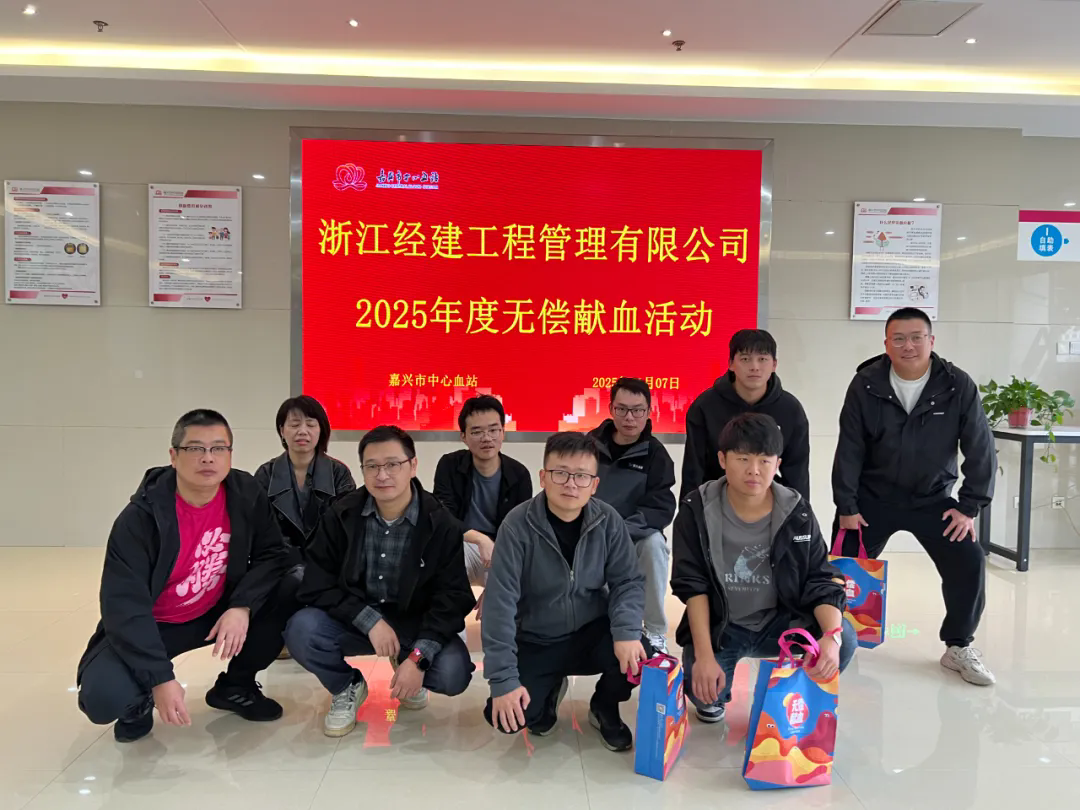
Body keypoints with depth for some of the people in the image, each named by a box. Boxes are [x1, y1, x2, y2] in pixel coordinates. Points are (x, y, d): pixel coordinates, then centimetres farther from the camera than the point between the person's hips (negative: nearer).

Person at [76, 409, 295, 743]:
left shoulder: (246, 494, -14)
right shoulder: (141, 516, -24)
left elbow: (272, 554, -10)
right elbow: (124, 605, -26)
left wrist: (242, 605, -28)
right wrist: (159, 678, -33)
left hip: (220, 613, 4)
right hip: (149, 626, -3)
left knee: (288, 594, -20)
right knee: (102, 697, -29)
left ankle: (235, 686, 5)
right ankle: (140, 702, 12)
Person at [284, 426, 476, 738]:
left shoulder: (441, 524, -14)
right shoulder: (340, 515, -9)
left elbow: (452, 598, -15)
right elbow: (316, 586, -10)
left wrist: (418, 658, -28)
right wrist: (370, 620, -23)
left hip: (415, 626, -1)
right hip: (354, 622, 1)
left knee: (453, 672, -27)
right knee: (300, 630, -27)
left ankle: (407, 672, 12)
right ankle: (347, 687, 5)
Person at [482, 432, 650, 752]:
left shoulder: (608, 521, -12)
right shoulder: (518, 526, -20)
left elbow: (628, 581, -8)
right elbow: (500, 603, -21)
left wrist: (627, 631, -30)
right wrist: (503, 678, -24)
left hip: (592, 634, 2)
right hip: (535, 643, -1)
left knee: (639, 657, -27)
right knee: (506, 716, -21)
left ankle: (604, 707, 9)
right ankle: (550, 690, 17)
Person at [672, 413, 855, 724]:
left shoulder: (796, 512, -10)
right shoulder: (697, 510, -14)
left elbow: (821, 581, -11)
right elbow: (692, 585, -15)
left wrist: (832, 636, -32)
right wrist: (703, 655, -25)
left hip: (779, 622, 2)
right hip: (718, 627, -2)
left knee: (845, 638, -23)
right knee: (703, 691, -27)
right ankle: (714, 699, 15)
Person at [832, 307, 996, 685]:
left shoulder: (958, 386, -12)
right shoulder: (865, 385, -12)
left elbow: (980, 449, -7)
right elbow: (849, 449, -9)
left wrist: (970, 507, -8)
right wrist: (846, 506, -9)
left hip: (933, 498, 1)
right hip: (873, 497, 0)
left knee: (968, 562, -12)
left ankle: (959, 647, 11)